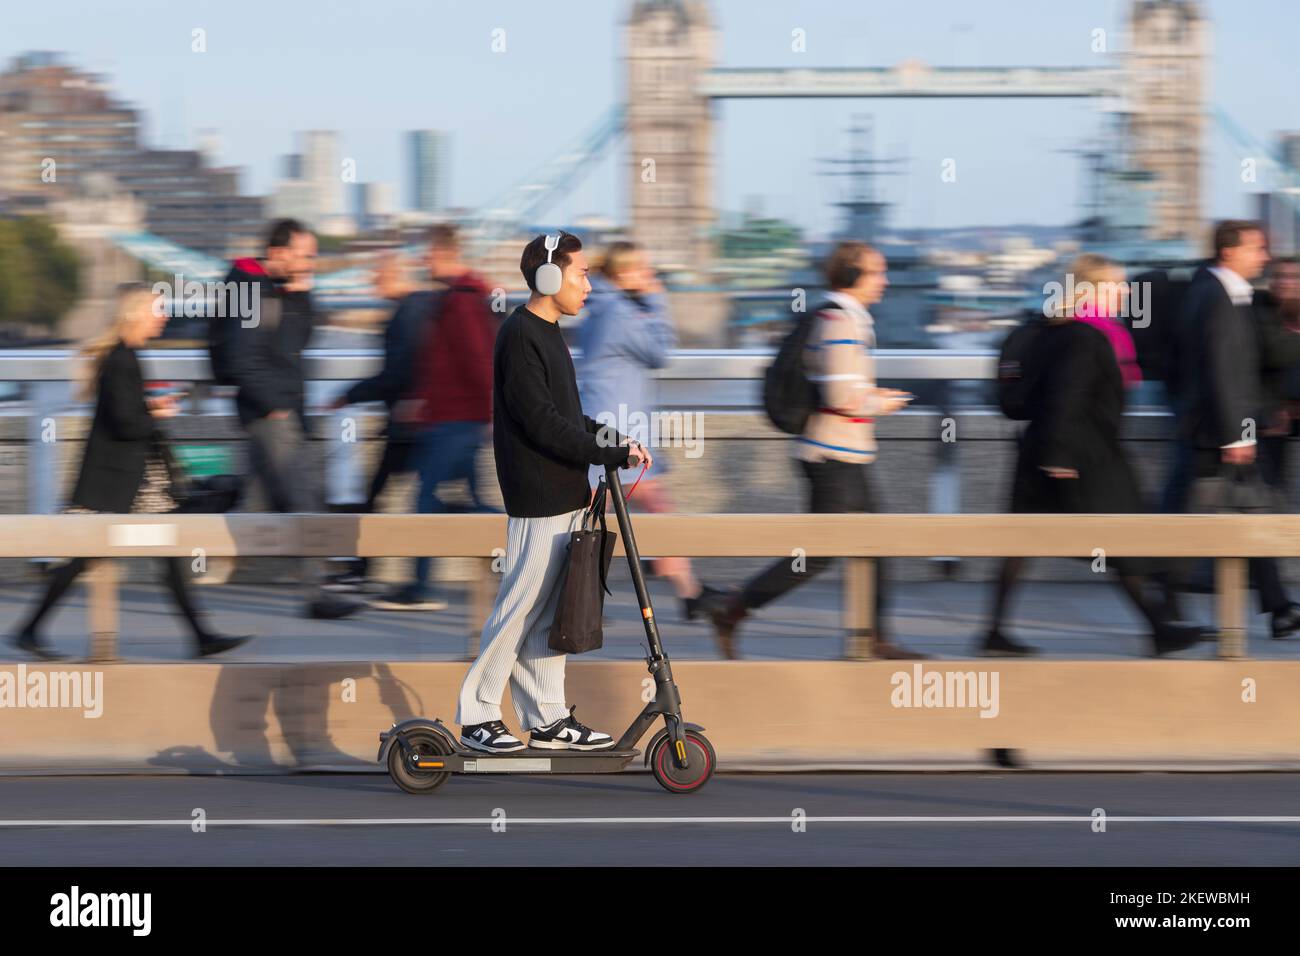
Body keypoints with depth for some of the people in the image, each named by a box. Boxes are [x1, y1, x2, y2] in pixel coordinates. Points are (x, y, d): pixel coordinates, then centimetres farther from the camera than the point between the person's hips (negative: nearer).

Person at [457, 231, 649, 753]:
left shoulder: (547, 334, 17)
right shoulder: (519, 337, -14)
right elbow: (543, 423, -20)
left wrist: (612, 438, 6)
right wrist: (614, 452, -17)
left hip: (566, 495, 10)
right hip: (539, 499, -10)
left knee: (550, 610, 12)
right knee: (521, 605, -5)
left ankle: (548, 719, 16)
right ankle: (476, 716, 3)